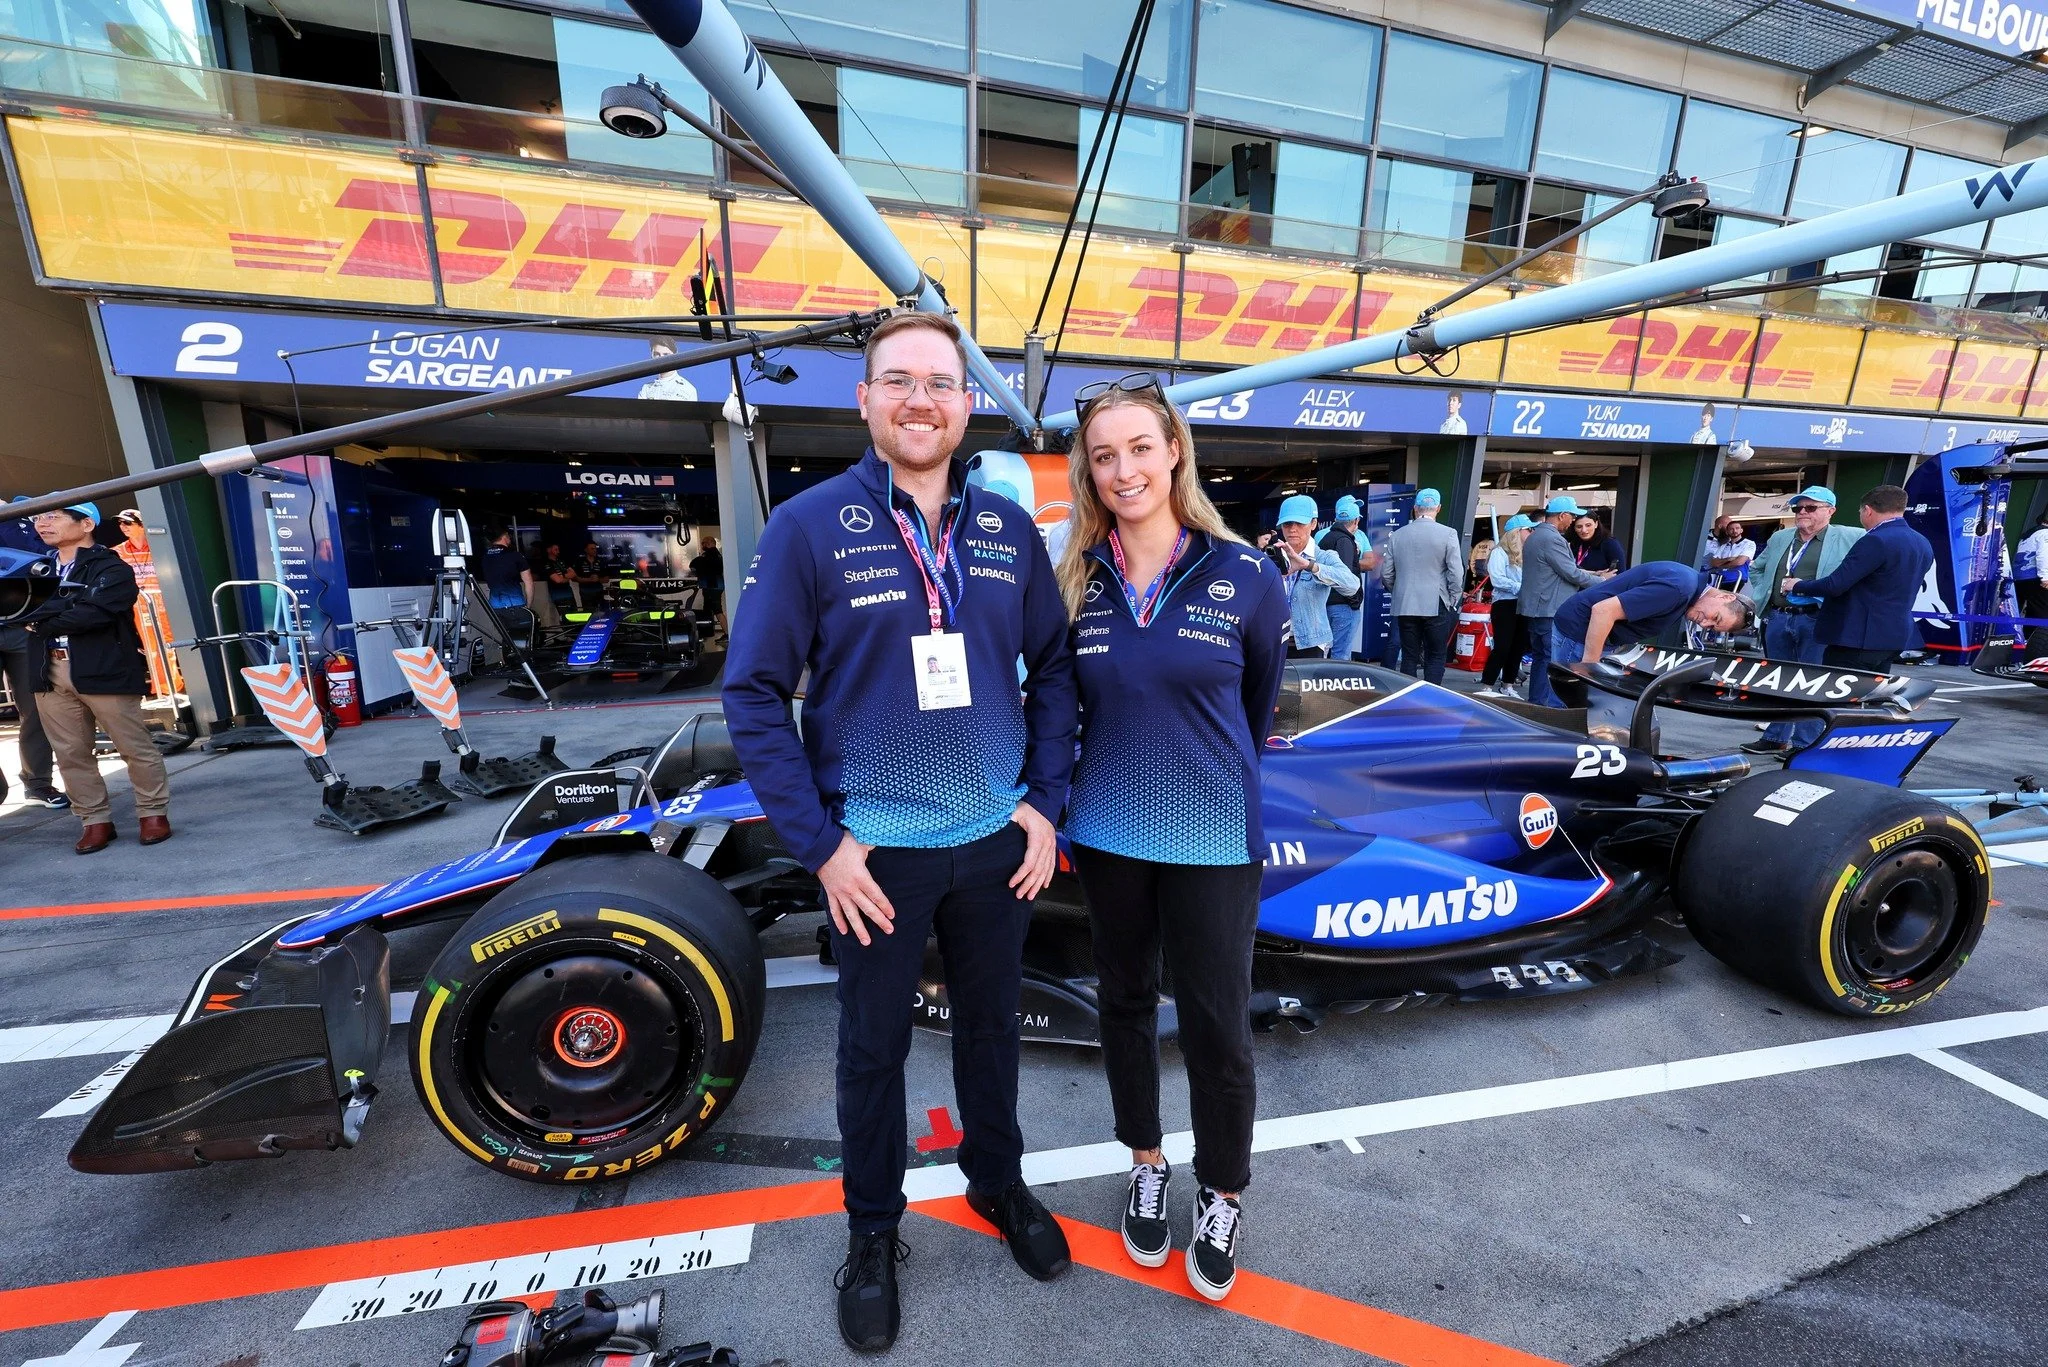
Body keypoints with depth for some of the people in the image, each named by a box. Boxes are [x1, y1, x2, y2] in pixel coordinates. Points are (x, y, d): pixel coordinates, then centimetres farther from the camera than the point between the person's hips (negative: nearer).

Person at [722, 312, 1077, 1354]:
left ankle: (998, 1182, 49)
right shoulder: (808, 525, -9)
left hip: (998, 839, 3)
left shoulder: (1008, 528, 1)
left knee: (992, 1023, 22)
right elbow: (754, 692, -8)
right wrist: (819, 844, -11)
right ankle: (873, 1229, 44)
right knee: (874, 1045, 17)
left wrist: (1044, 801, -1)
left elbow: (1053, 668, 6)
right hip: (877, 849, -3)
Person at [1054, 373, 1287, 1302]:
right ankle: (1145, 1164, 45)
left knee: (1217, 1024, 9)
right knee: (1124, 1003, 18)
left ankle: (1221, 1196, 38)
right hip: (1107, 833, 2)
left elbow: (1257, 705, 8)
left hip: (1213, 839, -2)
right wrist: (1060, 796, 10)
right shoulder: (1075, 581, -2)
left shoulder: (1245, 578, -7)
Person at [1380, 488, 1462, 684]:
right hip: (1436, 606, -2)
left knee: (1409, 657, 8)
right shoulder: (1448, 534, -6)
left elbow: (1386, 574, 5)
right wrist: (1451, 601, 4)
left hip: (1405, 606, 3)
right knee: (1435, 658, 6)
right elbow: (1456, 573, -9)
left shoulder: (1397, 535, 2)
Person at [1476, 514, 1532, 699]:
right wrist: (1521, 588, -19)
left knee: (1519, 647, 9)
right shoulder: (1500, 552, -5)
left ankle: (1507, 685, 20)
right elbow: (1497, 579, -16)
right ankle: (1486, 687, -3)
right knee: (1502, 647, -9)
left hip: (1524, 606, 7)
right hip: (1505, 604, -7)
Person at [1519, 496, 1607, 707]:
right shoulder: (1552, 539, -15)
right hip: (1551, 611, -10)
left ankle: (1536, 703, 15)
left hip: (1536, 609, 10)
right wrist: (1602, 582, -1)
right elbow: (1571, 574, -14)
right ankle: (1554, 705, -5)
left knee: (1540, 658, 12)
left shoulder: (1535, 536, 17)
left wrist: (1590, 573, 19)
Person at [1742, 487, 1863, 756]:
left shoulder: (1851, 538, 0)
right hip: (1777, 618, 5)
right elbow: (1758, 569, 26)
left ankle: (1804, 744, 6)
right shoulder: (1779, 538, 15)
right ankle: (1775, 737, 23)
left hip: (1817, 621, -5)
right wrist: (1760, 596, 11)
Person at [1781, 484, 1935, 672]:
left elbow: (1835, 585, -19)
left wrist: (1797, 585, -2)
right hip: (1895, 636, 10)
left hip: (1860, 637, -10)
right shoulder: (1923, 544, 14)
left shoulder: (1876, 541, -17)